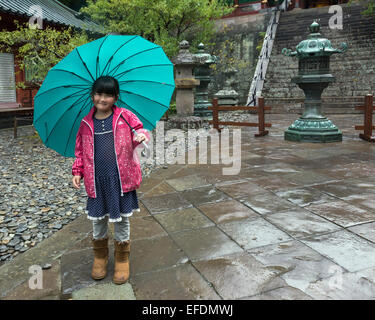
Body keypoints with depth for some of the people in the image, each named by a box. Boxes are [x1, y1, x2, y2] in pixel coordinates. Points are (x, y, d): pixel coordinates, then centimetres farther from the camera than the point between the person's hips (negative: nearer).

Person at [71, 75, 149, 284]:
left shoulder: (125, 116, -1)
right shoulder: (86, 123, 6)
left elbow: (140, 129, 3)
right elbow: (81, 150, 13)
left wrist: (142, 135, -21)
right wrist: (77, 172, 5)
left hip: (121, 178, -2)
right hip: (97, 181, 2)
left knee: (122, 219, 10)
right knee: (98, 220, 13)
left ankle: (122, 259, 31)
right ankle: (100, 257, 37)